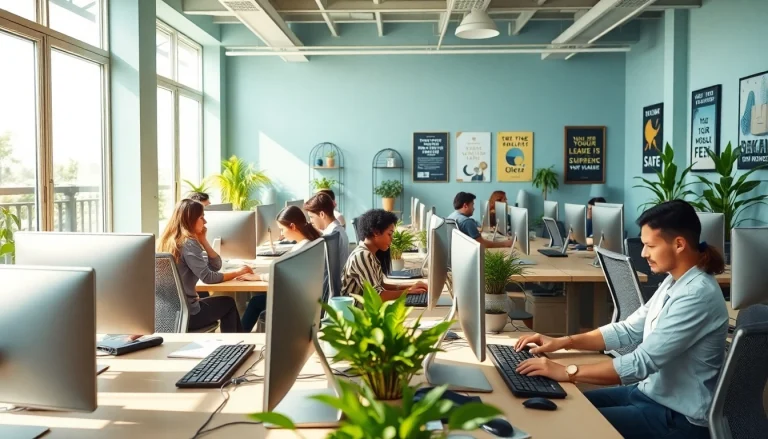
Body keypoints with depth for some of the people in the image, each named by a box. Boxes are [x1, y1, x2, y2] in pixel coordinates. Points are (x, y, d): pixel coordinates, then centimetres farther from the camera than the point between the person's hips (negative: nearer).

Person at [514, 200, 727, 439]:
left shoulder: (697, 295, -25)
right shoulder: (674, 282, 4)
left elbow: (642, 362, -30)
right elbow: (629, 330, 6)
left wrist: (567, 372, -29)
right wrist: (563, 342, -4)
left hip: (678, 417, -8)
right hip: (650, 392, 8)